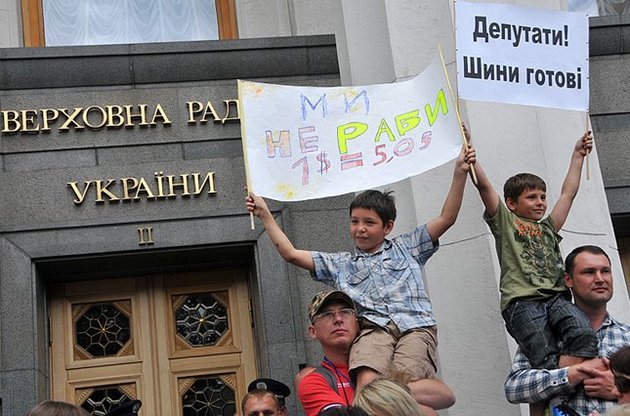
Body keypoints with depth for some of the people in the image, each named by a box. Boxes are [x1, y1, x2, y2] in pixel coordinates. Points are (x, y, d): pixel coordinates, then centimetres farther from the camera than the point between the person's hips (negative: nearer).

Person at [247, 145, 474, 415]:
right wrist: (265, 216, 25)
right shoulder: (340, 264, 29)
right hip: (373, 328, 2)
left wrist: (460, 173, 11)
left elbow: (446, 219, 20)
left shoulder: (406, 248, 27)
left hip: (415, 325, -2)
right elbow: (291, 254, 26)